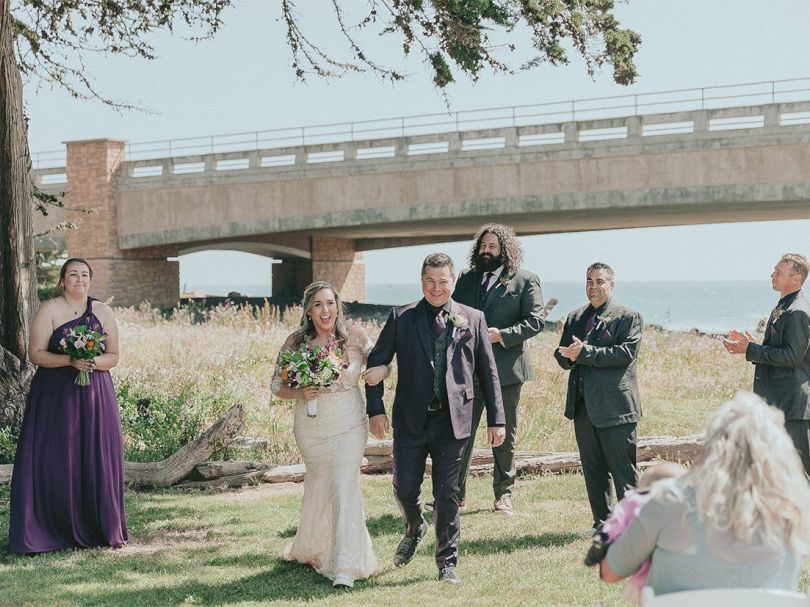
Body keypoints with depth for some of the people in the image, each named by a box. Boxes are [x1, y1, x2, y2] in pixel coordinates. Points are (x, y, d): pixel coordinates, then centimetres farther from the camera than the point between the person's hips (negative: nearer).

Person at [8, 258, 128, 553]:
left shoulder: (103, 312, 7)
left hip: (95, 395, 2)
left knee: (98, 459, 1)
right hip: (55, 395, -2)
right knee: (54, 462, -5)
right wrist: (70, 360, -21)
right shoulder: (49, 310, -1)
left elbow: (113, 356, 7)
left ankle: (104, 529, 9)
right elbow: (36, 353, -7)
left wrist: (94, 362, -15)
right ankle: (51, 532, 0)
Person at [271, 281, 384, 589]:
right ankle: (310, 548, 44)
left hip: (349, 425, -2)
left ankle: (345, 567, -9)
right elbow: (277, 384, 0)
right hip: (311, 427, 2)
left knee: (344, 488, -11)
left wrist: (380, 371, -17)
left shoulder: (354, 337, -7)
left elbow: (380, 362, 7)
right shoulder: (295, 342, -6)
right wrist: (300, 394, -20)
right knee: (319, 485, 18)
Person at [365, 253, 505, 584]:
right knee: (404, 488, 5)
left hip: (453, 420, 0)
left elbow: (487, 371, 7)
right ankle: (414, 529, 39)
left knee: (447, 495, 2)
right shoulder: (401, 318, 3)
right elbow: (376, 363, 6)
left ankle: (447, 562, 16)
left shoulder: (473, 319, 5)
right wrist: (375, 409, -3)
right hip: (411, 420, 1)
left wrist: (496, 419, 4)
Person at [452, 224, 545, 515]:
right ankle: (456, 493, 8)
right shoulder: (466, 279, 13)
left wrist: (503, 335, -18)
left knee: (504, 436, 7)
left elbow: (535, 321, -5)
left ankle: (503, 494, 17)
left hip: (506, 367, -2)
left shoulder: (526, 281, 1)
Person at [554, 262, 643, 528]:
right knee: (593, 469, 12)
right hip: (583, 405, 6)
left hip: (615, 404, -6)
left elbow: (626, 353, -15)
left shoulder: (628, 317, -1)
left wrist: (585, 353, -18)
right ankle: (602, 524, 20)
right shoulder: (574, 318, 17)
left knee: (623, 471, -4)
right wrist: (569, 356, -10)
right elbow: (563, 357, 15)